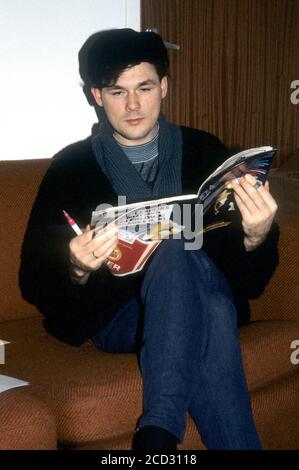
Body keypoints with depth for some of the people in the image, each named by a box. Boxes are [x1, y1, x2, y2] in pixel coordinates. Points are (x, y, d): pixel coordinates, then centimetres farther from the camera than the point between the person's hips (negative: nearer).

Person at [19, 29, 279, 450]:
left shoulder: (205, 151, 5)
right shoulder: (71, 166, 2)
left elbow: (250, 278, 1)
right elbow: (36, 280, -2)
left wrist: (257, 237, -23)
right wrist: (77, 269, -24)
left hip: (202, 300, 1)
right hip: (116, 315, -1)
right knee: (176, 250, -31)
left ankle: (158, 431, -33)